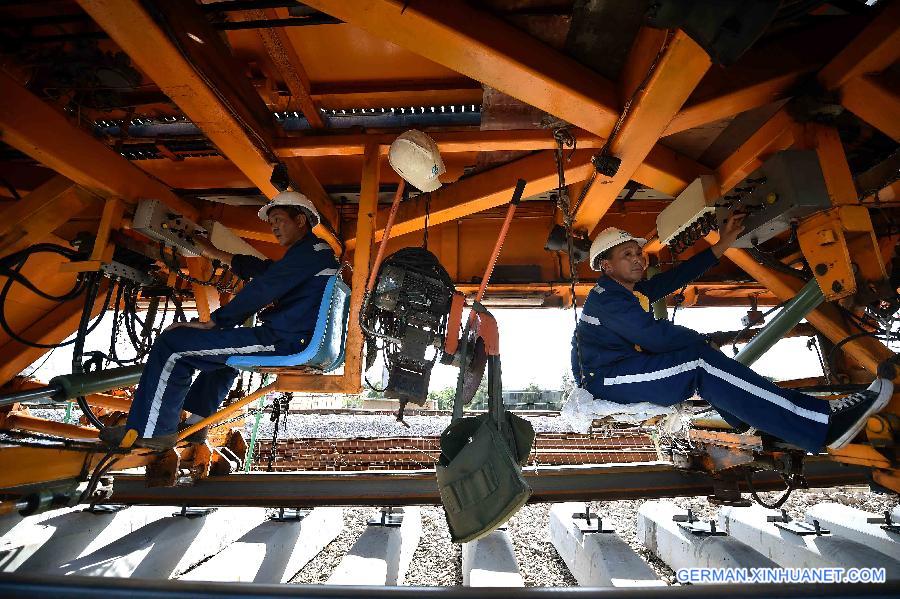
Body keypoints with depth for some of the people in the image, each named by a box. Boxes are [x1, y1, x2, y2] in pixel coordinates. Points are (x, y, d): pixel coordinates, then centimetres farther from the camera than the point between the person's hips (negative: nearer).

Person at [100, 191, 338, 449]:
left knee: (172, 343, -3)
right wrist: (216, 254, 37)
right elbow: (261, 268, 31)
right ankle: (196, 423, 38)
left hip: (283, 340, -10)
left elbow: (263, 289, -17)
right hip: (294, 339, 10)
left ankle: (150, 431, 11)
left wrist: (212, 322, -9)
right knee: (220, 343, 36)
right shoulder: (314, 252, 21)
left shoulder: (312, 250, -11)